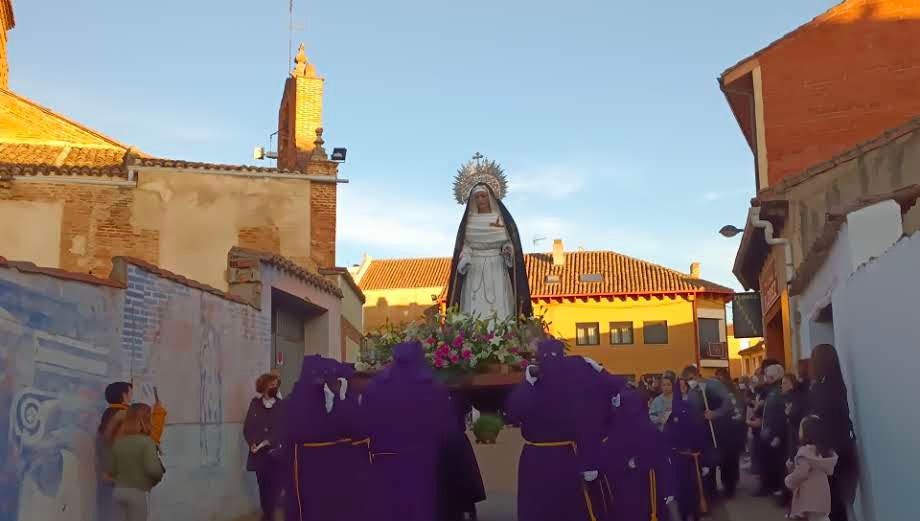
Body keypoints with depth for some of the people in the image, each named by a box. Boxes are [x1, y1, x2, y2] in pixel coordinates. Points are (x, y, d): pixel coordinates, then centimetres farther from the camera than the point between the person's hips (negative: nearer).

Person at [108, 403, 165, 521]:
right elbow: (152, 469, -21)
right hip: (137, 493, -6)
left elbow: (111, 470, 12)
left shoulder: (118, 442, 6)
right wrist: (160, 475, -1)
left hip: (119, 491, 6)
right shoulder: (147, 441, -12)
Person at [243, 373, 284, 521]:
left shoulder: (281, 405, -1)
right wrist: (252, 443, -8)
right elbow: (247, 426, 6)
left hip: (275, 453, -2)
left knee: (274, 485, -6)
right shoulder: (255, 403, 6)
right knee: (262, 484, 8)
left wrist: (270, 441, -14)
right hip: (258, 452, 2)